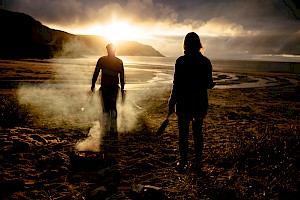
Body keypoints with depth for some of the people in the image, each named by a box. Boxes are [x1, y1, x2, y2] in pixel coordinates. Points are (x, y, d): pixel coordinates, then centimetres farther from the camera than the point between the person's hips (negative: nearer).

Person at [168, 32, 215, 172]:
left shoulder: (181, 61, -10)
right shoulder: (205, 62, -2)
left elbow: (177, 84, -11)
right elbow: (208, 84, 0)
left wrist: (171, 103, -3)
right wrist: (212, 84, 25)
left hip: (184, 103, -2)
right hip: (200, 103, 3)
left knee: (183, 133, 7)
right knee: (198, 132, 12)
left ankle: (183, 162, 13)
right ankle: (197, 162, 18)